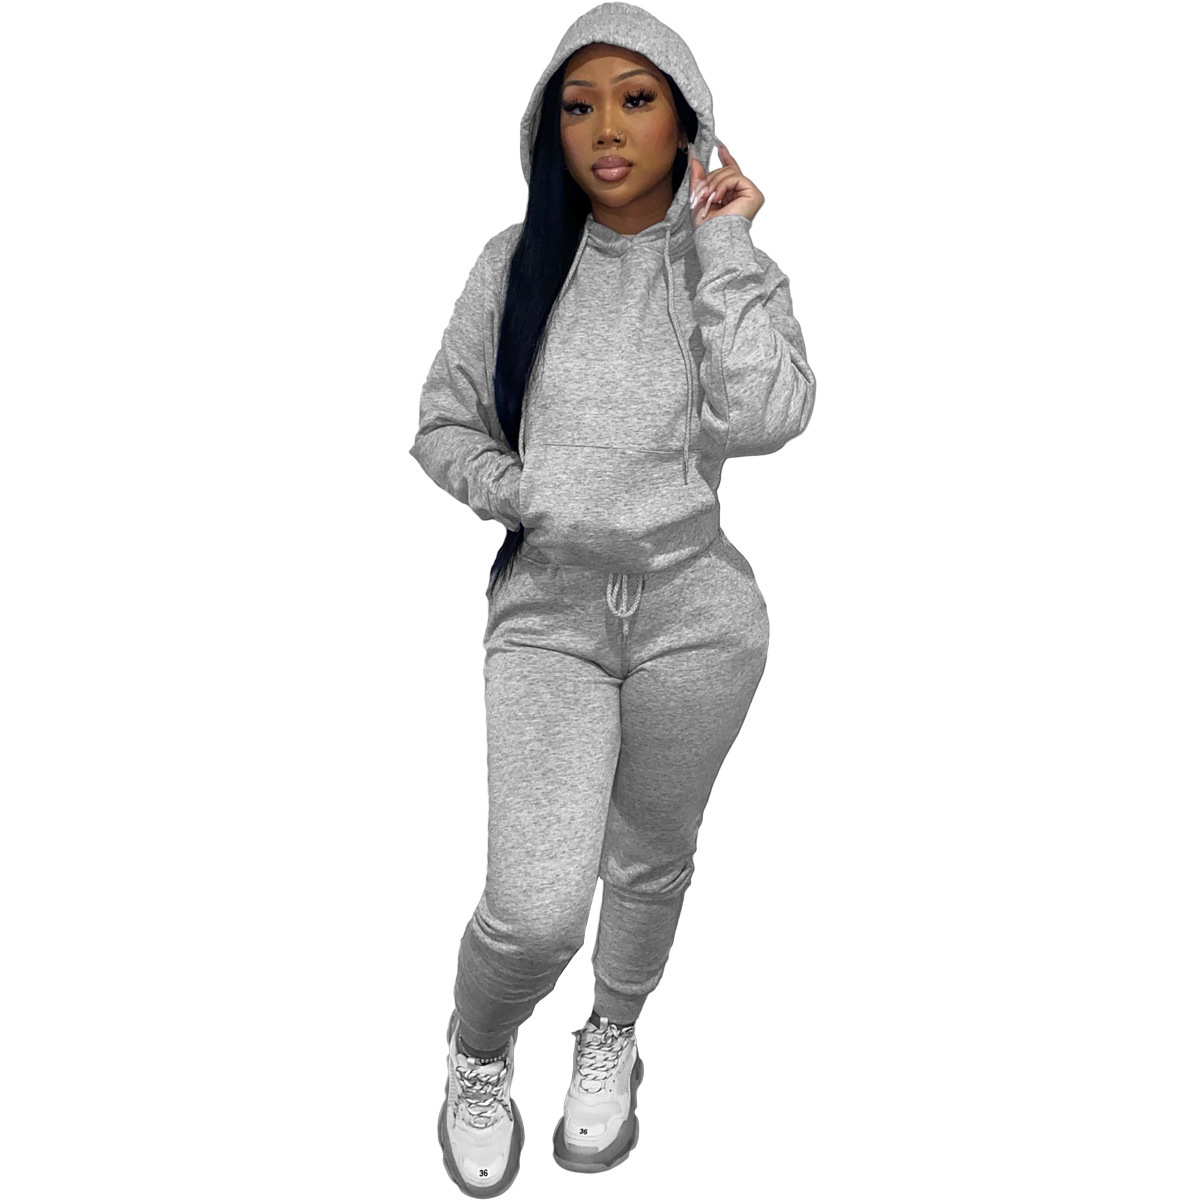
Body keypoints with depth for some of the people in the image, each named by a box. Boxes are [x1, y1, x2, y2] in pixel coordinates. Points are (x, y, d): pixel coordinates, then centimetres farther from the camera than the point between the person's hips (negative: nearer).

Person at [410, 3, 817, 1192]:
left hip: (696, 612, 1)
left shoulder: (735, 272, 0)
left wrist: (723, 244, -14)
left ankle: (612, 1041, 47)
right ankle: (477, 1058, 23)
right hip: (545, 608, -1)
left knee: (650, 861, 16)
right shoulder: (516, 260, 1)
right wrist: (537, 502, -10)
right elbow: (444, 428, 5)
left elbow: (764, 418, -19)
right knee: (535, 910, -11)